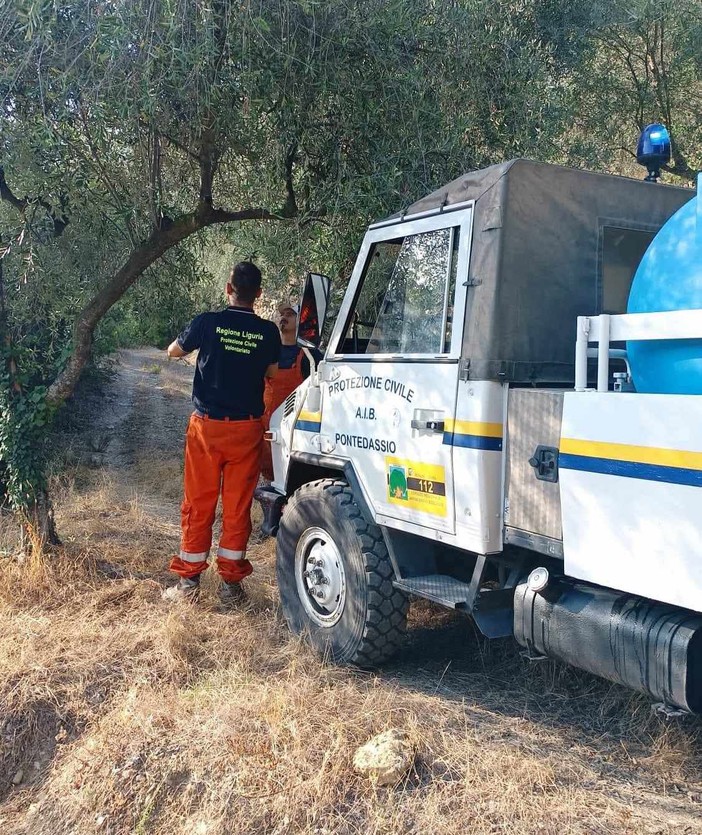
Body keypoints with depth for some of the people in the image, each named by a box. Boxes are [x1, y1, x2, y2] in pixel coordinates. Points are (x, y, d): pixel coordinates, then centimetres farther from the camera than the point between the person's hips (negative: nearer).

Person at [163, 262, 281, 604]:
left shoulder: (207, 322, -6)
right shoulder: (267, 331, -3)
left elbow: (173, 351, 10)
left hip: (207, 426, -1)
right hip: (247, 429, 1)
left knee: (198, 505, 8)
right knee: (237, 507, 8)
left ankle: (189, 582, 13)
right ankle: (230, 582, 13)